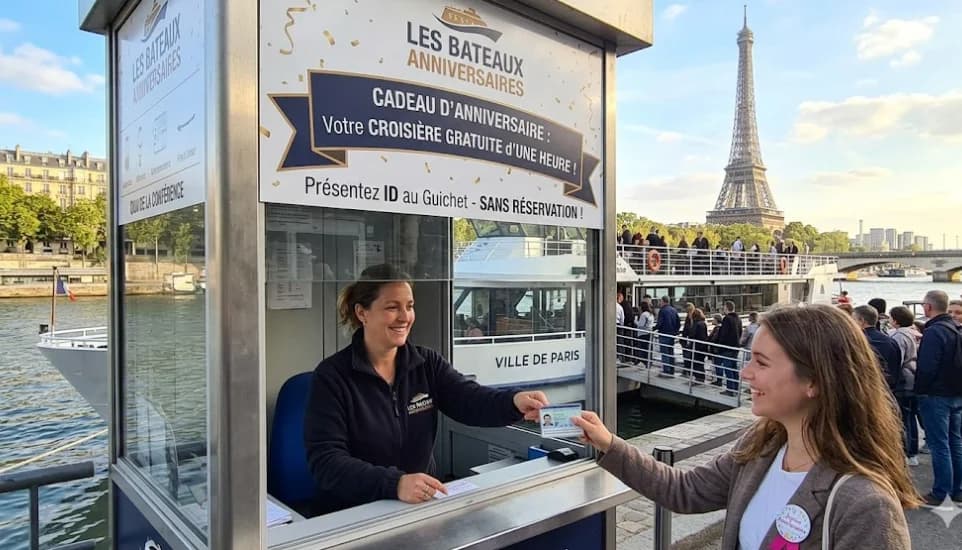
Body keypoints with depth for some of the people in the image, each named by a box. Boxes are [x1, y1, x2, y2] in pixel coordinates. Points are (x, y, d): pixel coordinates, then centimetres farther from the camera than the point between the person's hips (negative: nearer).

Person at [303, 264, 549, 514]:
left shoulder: (427, 363, 3)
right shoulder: (332, 375, -10)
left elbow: (470, 400, -11)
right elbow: (325, 461, -18)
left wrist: (514, 402, -32)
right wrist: (394, 484, -32)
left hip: (419, 505, 4)